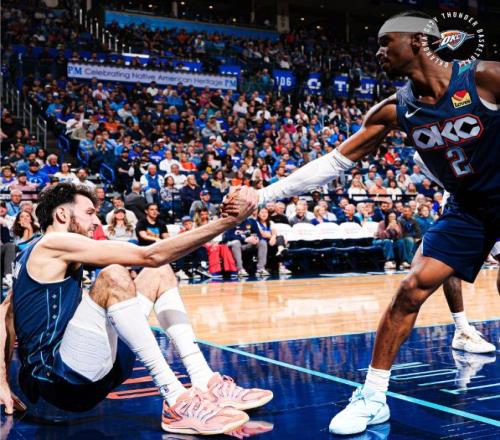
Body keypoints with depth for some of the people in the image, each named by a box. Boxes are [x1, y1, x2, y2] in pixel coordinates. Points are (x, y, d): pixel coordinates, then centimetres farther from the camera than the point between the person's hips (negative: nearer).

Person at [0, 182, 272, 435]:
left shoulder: (33, 257, 21)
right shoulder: (53, 244, -9)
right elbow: (151, 255, -17)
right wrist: (227, 222, -18)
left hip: (90, 377, 10)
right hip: (57, 378, -10)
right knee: (114, 277, -29)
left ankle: (204, 382, -5)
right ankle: (176, 401, -32)